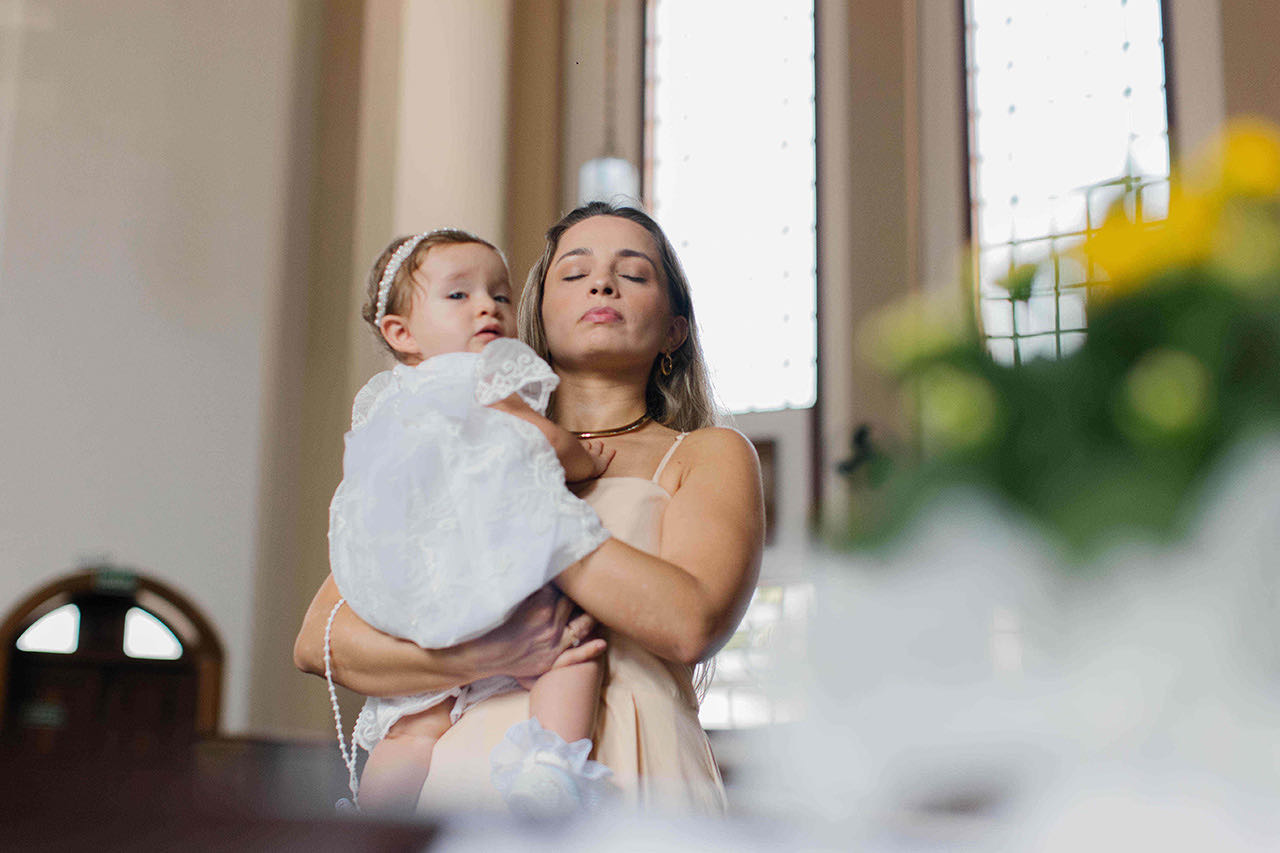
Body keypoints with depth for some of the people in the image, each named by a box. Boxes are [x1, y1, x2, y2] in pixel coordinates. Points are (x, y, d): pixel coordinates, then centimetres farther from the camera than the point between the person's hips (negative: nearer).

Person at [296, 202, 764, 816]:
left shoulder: (709, 456, 13)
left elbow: (692, 624, -7)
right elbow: (317, 638, 7)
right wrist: (478, 657, -10)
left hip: (628, 787, -2)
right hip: (464, 770, 2)